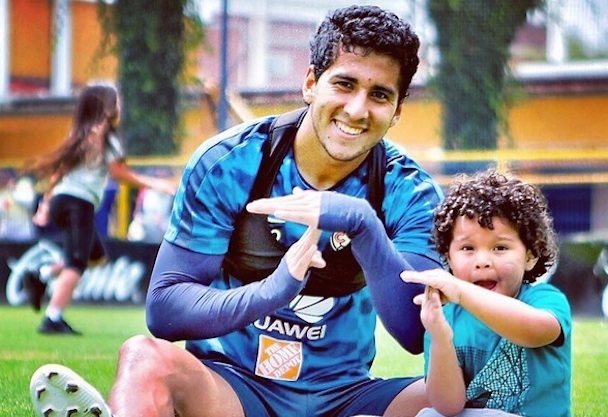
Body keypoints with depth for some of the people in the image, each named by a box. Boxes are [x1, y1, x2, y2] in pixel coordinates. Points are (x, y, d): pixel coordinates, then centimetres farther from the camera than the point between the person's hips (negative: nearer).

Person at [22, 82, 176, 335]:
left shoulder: (81, 136, 19)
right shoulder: (105, 137, -4)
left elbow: (58, 170, 19)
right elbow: (119, 172, -8)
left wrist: (46, 205, 21)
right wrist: (154, 184, -4)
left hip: (61, 199, 9)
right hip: (79, 203, -9)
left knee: (96, 255, 21)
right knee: (76, 264, -10)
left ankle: (40, 276, 13)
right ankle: (53, 319, -17)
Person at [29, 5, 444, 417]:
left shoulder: (407, 191, -4)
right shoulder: (228, 163, -7)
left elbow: (421, 336, -16)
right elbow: (163, 309, -12)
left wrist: (366, 228, -32)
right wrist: (269, 292, -31)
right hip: (230, 383, -1)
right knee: (146, 356, -32)